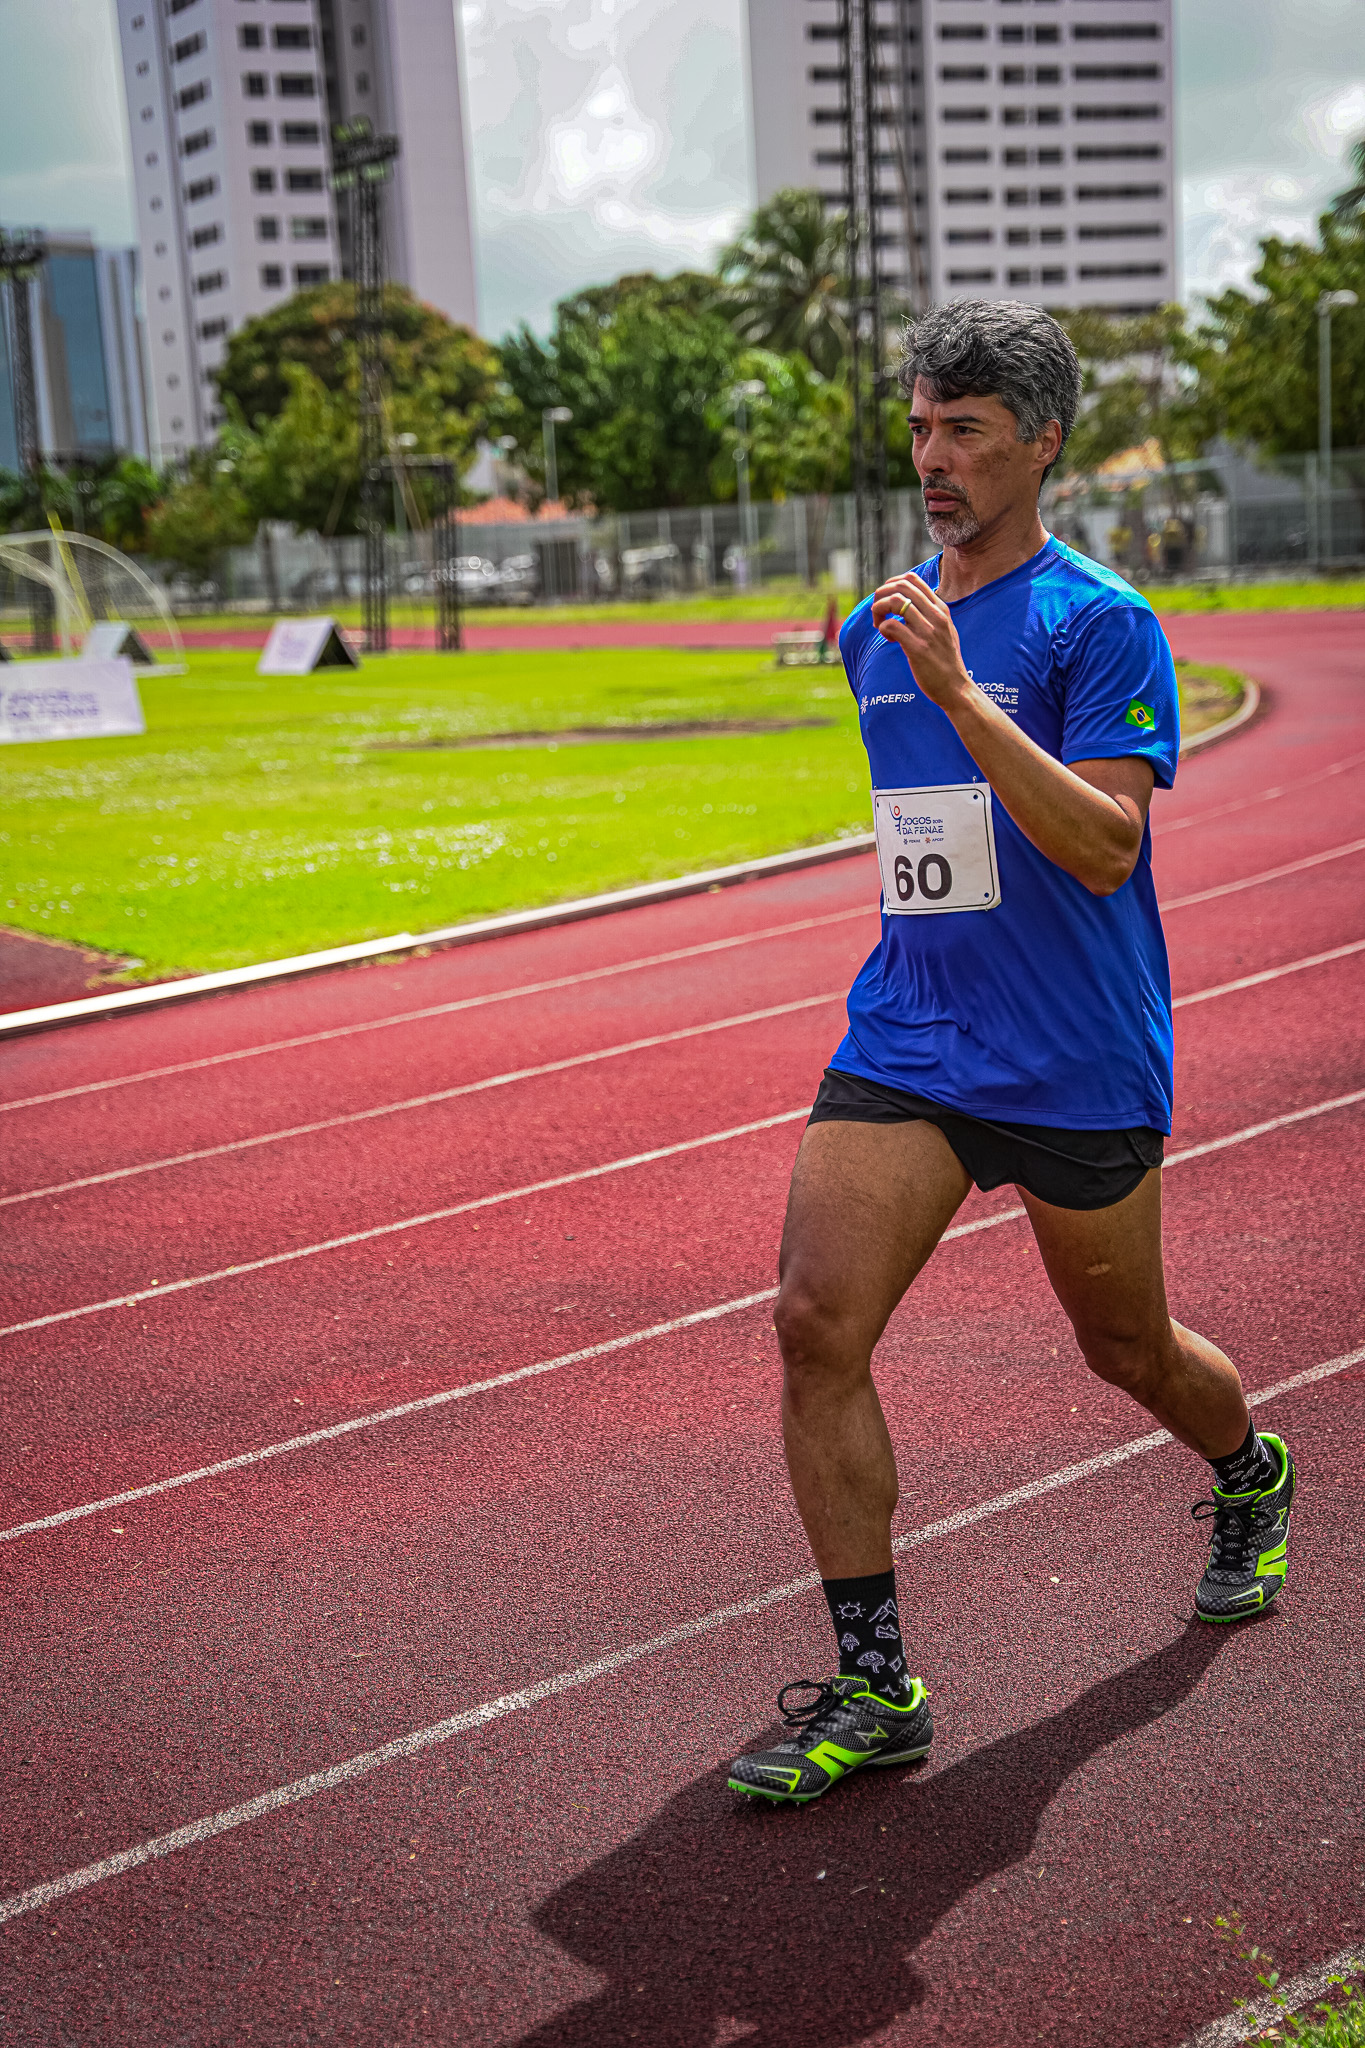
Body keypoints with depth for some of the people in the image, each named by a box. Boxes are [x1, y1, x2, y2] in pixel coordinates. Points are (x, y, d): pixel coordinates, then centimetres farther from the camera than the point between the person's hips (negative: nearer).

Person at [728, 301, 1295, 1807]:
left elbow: (1106, 846, -22)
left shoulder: (1101, 623, -9)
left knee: (1126, 1349, 13)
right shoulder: (874, 635, 11)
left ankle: (1248, 1477, 49)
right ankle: (874, 1689, -3)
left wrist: (958, 695, -28)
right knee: (815, 1323, -13)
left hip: (1079, 1066, -5)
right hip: (901, 1047, 5)